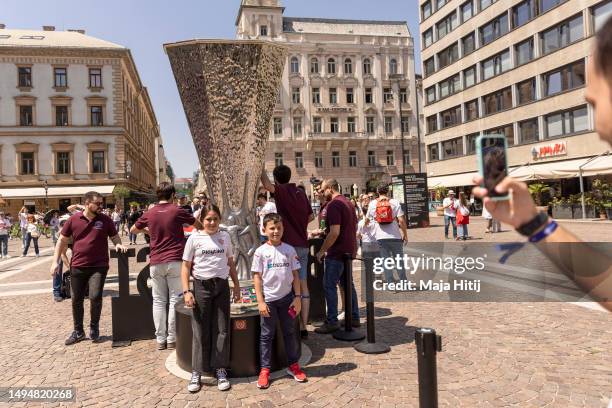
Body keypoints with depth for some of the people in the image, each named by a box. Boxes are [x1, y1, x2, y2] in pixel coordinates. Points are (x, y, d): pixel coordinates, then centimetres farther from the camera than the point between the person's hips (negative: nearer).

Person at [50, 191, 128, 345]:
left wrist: (118, 244, -13)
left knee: (95, 297, -10)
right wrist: (55, 261, 1)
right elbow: (62, 241, 6)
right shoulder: (73, 219, -1)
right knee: (76, 300, 10)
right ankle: (78, 331, 28)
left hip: (99, 266, -2)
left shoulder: (105, 220, -1)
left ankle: (94, 328, 15)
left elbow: (115, 237, 10)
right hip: (77, 267, 2)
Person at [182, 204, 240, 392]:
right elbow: (186, 266, -1)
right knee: (201, 330, 4)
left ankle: (220, 370, 18)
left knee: (222, 329, 6)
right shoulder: (194, 238, -2)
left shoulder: (225, 236, 6)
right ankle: (196, 373, 17)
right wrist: (186, 291, -9)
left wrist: (236, 285, 12)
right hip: (201, 286, -2)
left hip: (222, 286, 2)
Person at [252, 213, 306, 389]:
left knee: (289, 332, 13)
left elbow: (295, 275, 5)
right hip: (268, 299, -2)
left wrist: (297, 297, 0)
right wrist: (260, 302, -9)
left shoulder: (289, 250, 1)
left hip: (287, 297, 2)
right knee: (266, 335, 7)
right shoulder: (261, 252, -5)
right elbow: (257, 277, -5)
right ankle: (265, 370, 17)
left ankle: (293, 365, 26)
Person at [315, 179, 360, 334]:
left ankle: (332, 322, 1)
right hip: (349, 251, 10)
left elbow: (335, 232, -24)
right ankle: (354, 318, 22)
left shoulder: (334, 205, -16)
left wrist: (322, 250, -16)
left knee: (329, 285, -3)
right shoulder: (348, 202, 14)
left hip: (337, 253, -10)